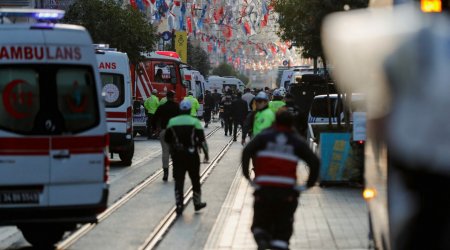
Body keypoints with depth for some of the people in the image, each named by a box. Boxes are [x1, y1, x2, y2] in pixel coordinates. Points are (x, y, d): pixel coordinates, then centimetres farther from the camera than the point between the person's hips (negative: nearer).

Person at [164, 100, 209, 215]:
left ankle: (179, 205, -1)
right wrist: (206, 153, 3)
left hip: (177, 155, 2)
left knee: (178, 180, 4)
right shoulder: (195, 122, -7)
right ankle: (197, 203, 21)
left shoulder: (172, 122, 1)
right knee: (195, 180, 13)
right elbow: (202, 139, -7)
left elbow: (167, 139, 8)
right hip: (192, 155, -2)